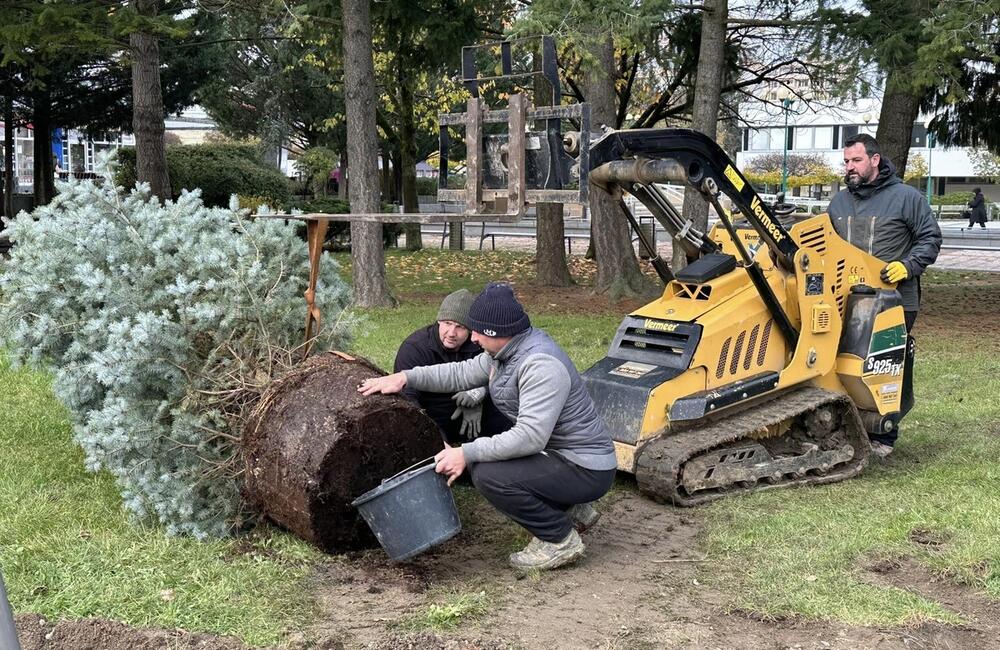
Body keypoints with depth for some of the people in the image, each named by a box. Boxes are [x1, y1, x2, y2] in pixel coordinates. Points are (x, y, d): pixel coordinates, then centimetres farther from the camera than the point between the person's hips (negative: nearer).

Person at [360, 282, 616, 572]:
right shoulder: (506, 350, 4)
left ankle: (560, 539, -4)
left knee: (489, 475, -23)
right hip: (557, 452, 10)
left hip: (586, 470, -10)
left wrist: (466, 454, -29)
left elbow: (530, 437, -33)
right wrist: (405, 377, 8)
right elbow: (463, 373, 16)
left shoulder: (541, 365, -27)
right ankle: (570, 509, 19)